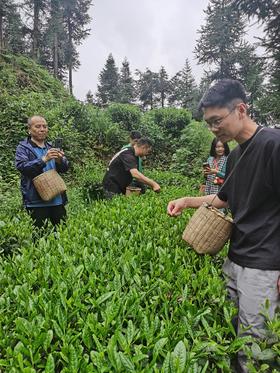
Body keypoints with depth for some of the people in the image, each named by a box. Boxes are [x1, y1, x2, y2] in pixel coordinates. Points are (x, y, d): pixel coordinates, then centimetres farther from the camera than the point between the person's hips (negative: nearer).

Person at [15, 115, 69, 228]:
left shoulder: (51, 147, 15)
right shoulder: (23, 147, 3)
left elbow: (65, 168, 10)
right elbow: (22, 166, -14)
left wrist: (60, 160, -13)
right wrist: (44, 160, -25)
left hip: (57, 199, 4)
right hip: (36, 201, -4)